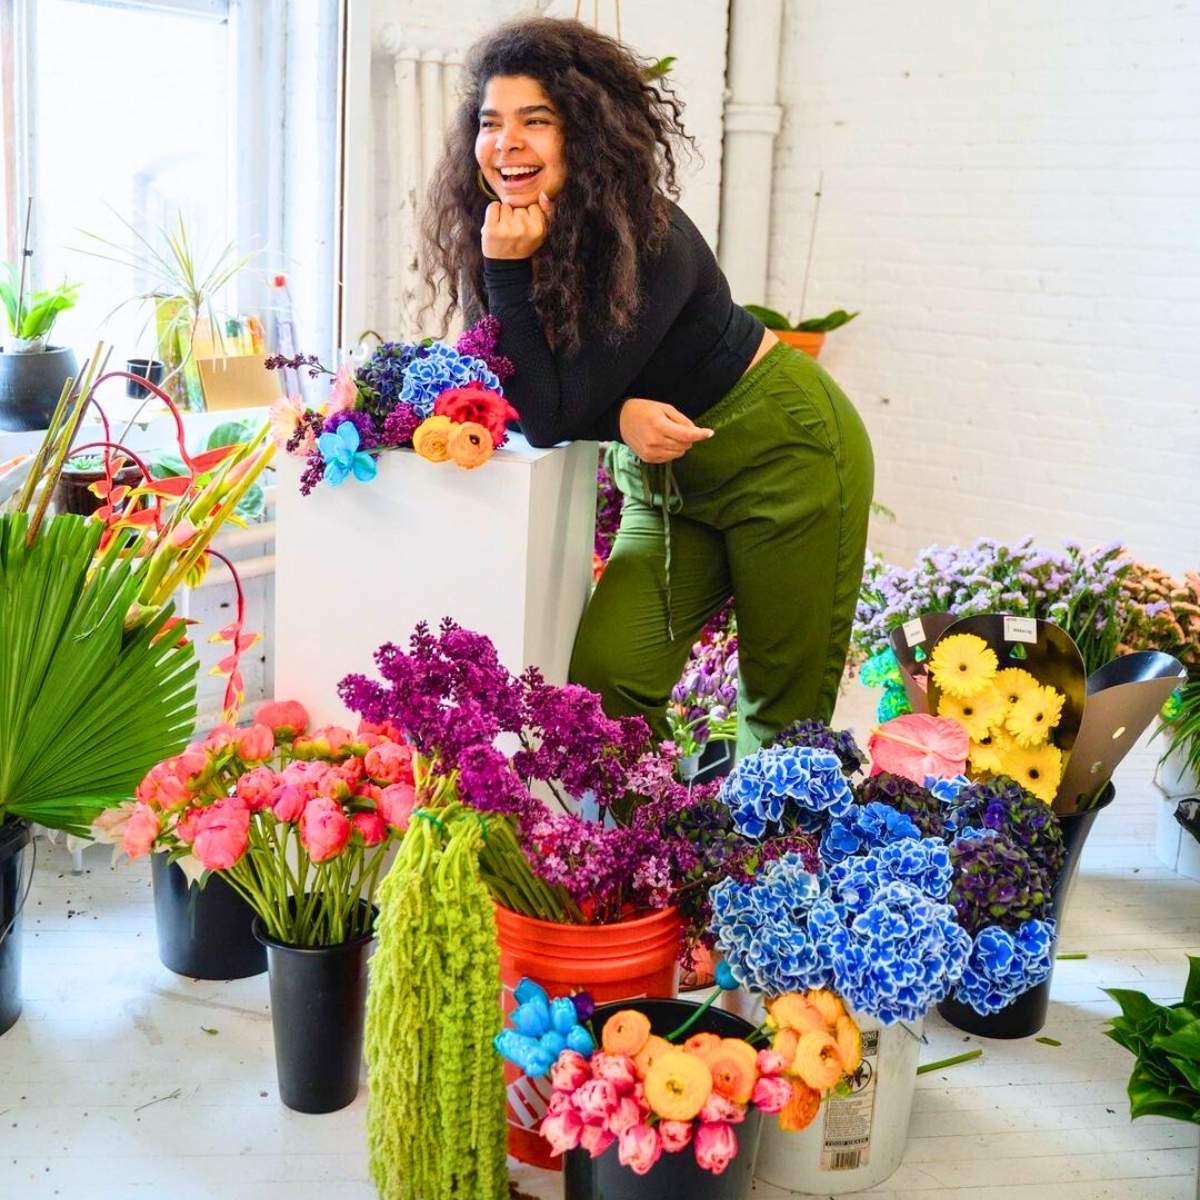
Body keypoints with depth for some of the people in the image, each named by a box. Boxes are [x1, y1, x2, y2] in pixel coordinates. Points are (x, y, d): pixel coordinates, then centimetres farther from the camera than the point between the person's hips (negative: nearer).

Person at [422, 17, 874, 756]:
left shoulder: (651, 242, -26)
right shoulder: (493, 240, -7)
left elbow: (554, 418, -27)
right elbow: (513, 398, -5)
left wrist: (508, 269, -29)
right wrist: (620, 417, -23)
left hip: (785, 449, -6)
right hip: (665, 476, 6)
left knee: (786, 708, 2)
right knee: (604, 675, -9)